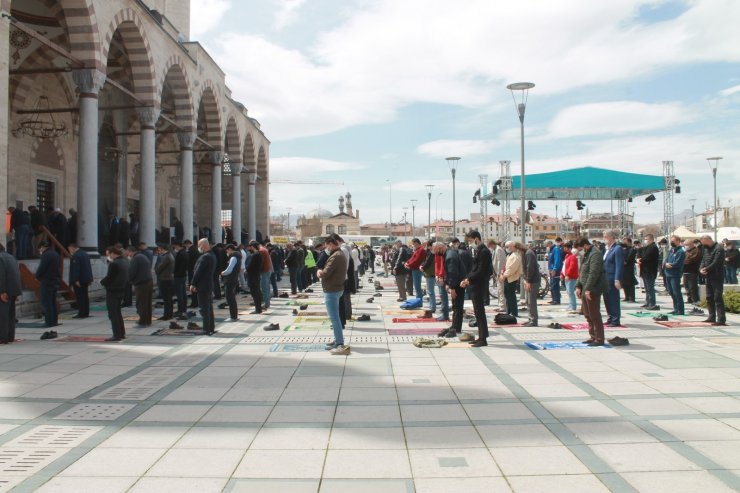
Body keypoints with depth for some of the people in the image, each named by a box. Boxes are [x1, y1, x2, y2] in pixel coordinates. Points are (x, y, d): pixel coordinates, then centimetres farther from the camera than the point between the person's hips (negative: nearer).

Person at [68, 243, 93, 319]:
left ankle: (81, 313, -6)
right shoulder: (85, 254, 15)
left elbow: (76, 269, -21)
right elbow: (89, 267, 20)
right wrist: (90, 279, 22)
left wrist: (76, 280, -22)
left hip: (79, 281, -9)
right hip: (86, 279, 9)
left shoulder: (75, 256, -15)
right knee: (85, 296, 12)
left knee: (80, 297, -6)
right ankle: (86, 313, 16)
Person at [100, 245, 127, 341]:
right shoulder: (125, 262, 8)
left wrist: (102, 281, 0)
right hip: (121, 290, 9)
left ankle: (117, 335, -1)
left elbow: (108, 278, -20)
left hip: (112, 291, -9)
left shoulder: (114, 264, -20)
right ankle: (122, 333, 26)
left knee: (113, 314, -2)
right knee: (118, 313, 20)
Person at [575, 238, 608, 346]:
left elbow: (593, 273, -22)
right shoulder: (586, 254, 18)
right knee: (588, 314, 14)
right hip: (585, 289, 10)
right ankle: (593, 336, 23)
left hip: (592, 290, -10)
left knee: (594, 315, -5)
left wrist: (588, 289, -24)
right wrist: (578, 286, 12)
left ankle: (599, 339, 1)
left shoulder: (595, 254, -15)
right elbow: (582, 272, 22)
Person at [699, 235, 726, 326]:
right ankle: (712, 317, 24)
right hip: (709, 277, 10)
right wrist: (701, 269, -8)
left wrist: (706, 269, -15)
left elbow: (715, 263, -23)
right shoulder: (706, 249, 14)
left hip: (717, 277, -10)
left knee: (717, 298, -11)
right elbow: (703, 260, 11)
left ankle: (721, 319, -10)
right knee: (709, 298, 15)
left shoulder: (718, 249, -15)